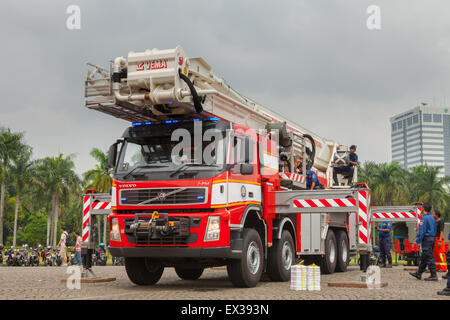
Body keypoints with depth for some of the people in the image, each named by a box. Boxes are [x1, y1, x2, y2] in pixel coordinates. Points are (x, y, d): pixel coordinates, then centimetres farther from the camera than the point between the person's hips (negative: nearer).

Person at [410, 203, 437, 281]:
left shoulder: (424, 218, -13)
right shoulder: (432, 218, 15)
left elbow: (422, 231, -17)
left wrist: (418, 241, -14)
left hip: (426, 239, -9)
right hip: (432, 238, 9)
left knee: (429, 257, -7)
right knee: (423, 257, 14)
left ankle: (434, 276, -7)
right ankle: (419, 273, 21)